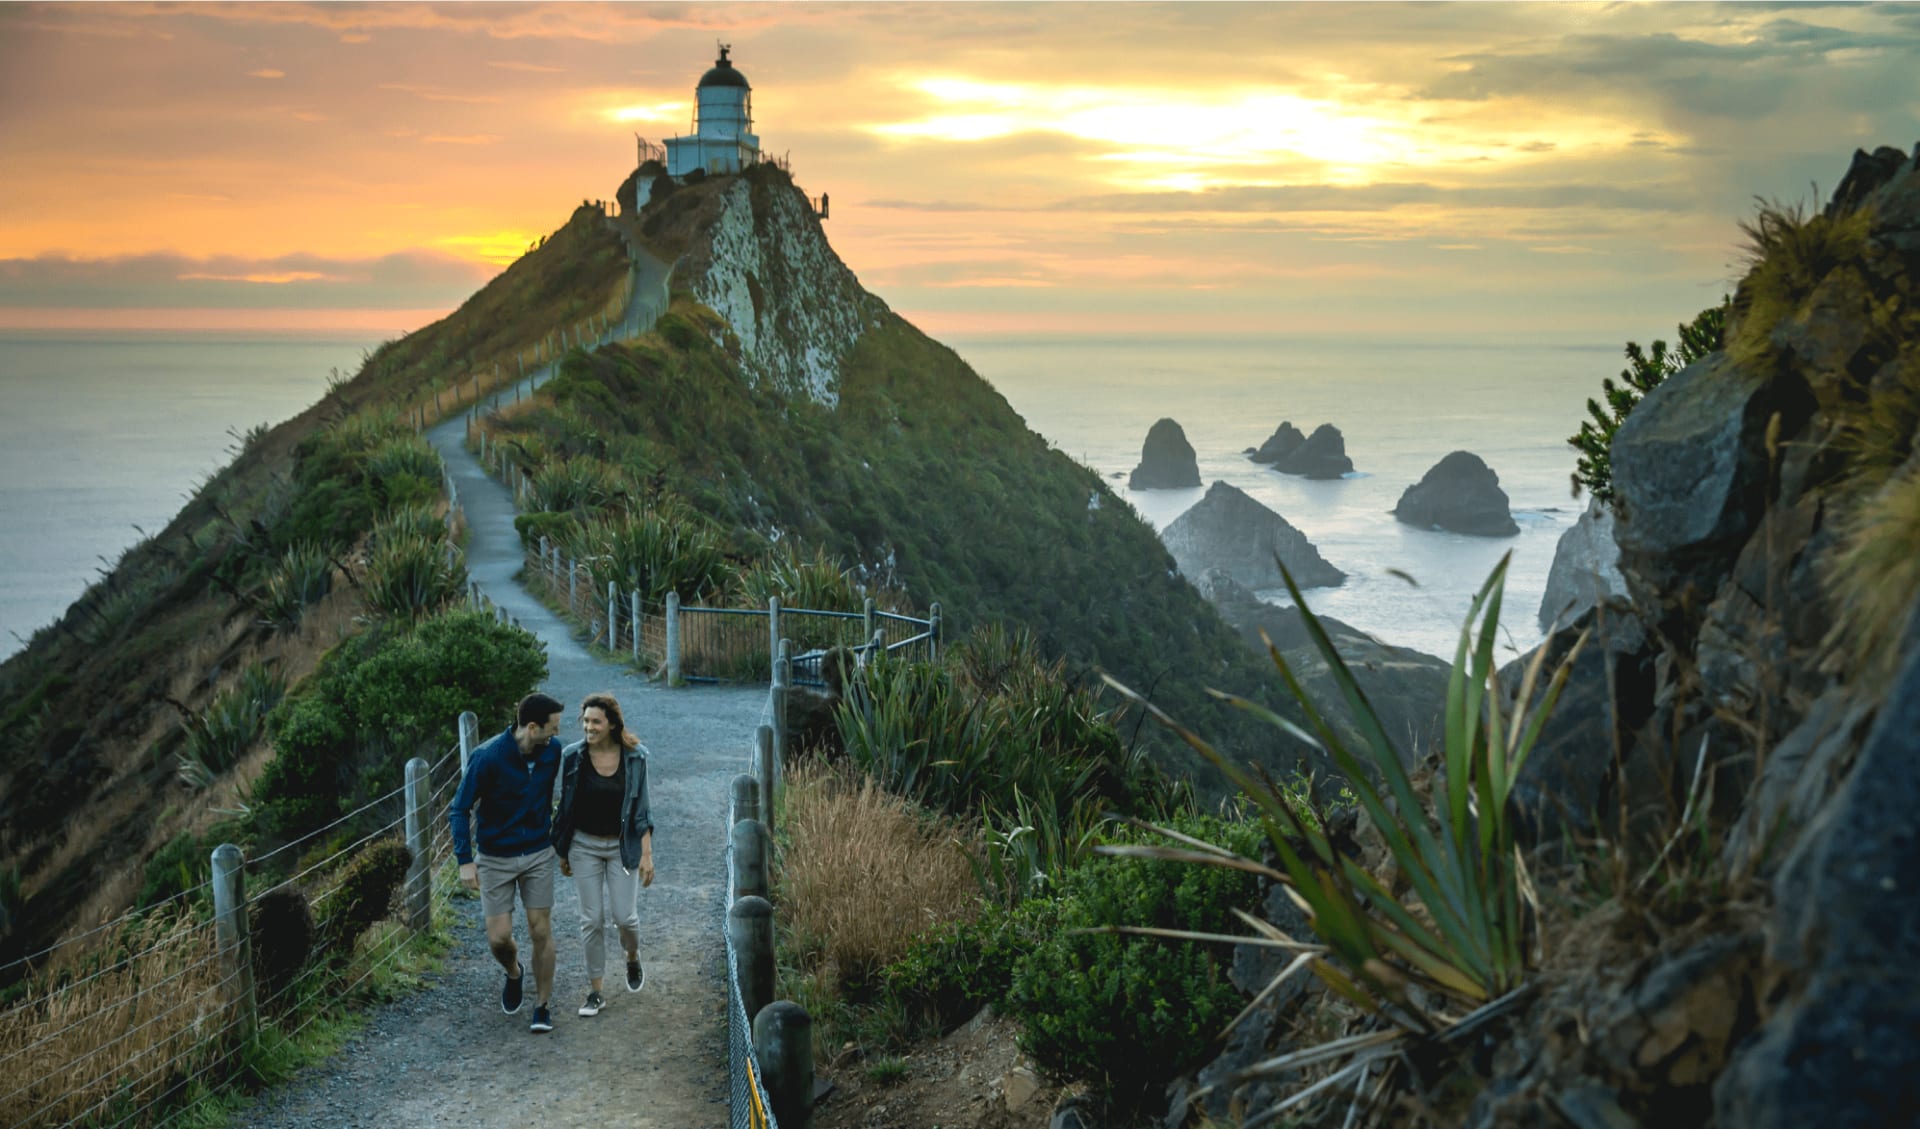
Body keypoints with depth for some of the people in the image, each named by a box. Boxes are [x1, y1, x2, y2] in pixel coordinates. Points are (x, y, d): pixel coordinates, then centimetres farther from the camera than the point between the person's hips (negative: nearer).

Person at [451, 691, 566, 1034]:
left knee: (541, 932, 1)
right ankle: (514, 973, 33)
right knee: (498, 937, -2)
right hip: (496, 858, -2)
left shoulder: (552, 751, -9)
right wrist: (465, 860, -18)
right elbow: (460, 809, -13)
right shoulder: (488, 757, -21)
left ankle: (543, 1006, 16)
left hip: (538, 854, 2)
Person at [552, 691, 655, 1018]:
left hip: (622, 846, -1)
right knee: (592, 920, 2)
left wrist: (646, 853, -7)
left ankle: (633, 959, 31)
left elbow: (641, 808, -3)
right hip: (584, 846, 1)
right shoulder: (573, 757, -6)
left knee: (624, 915, -3)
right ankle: (596, 991, 14)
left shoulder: (634, 757, -8)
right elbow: (566, 807, 4)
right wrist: (563, 852, 8)